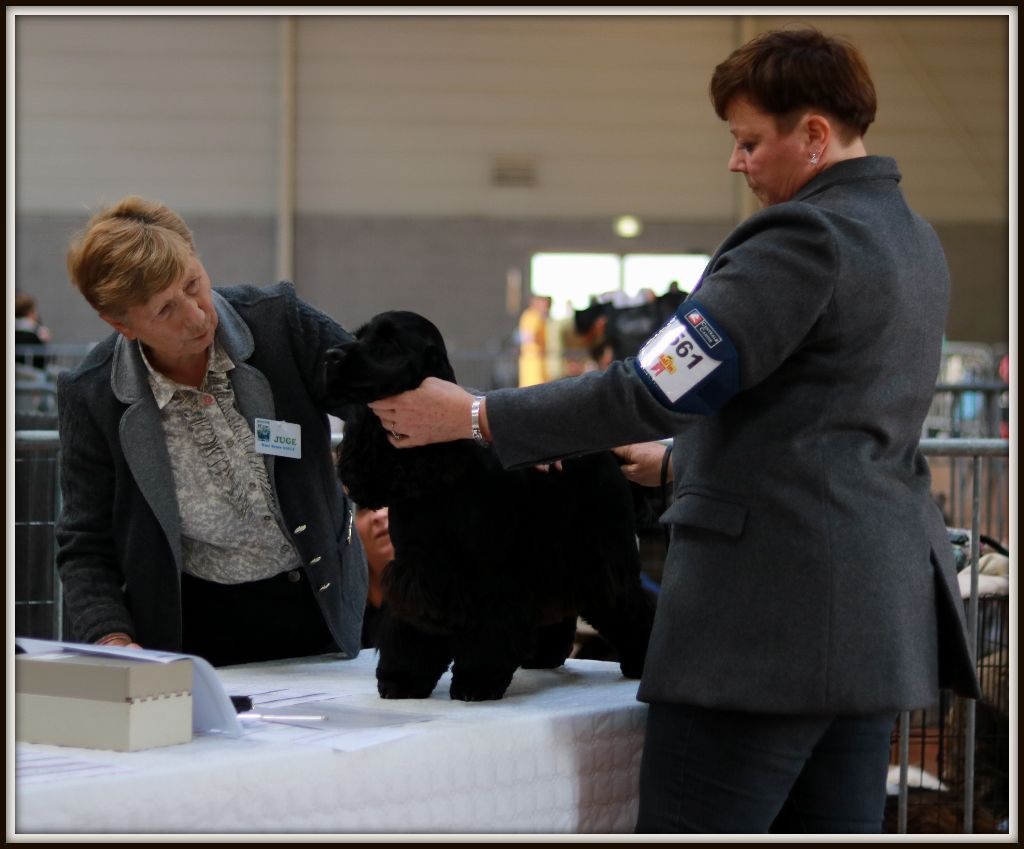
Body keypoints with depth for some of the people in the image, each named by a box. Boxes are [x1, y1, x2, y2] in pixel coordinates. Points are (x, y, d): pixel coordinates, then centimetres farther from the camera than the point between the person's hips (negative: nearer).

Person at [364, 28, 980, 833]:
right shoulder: (912, 237, 16)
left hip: (773, 607, -10)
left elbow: (653, 391, -16)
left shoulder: (806, 238, -14)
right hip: (882, 610, 10)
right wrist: (681, 456, 30)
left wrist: (476, 417, -9)